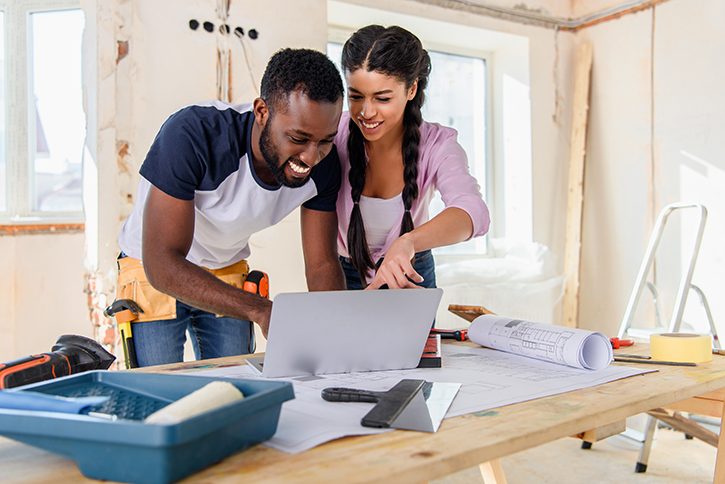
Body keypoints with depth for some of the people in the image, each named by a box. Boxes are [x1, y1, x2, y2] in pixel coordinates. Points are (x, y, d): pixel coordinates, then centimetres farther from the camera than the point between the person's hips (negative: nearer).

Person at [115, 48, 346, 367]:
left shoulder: (322, 164, -19)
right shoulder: (192, 134, -35)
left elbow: (323, 265, -11)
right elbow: (162, 263, -36)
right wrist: (261, 310, -47)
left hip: (228, 271, 4)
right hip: (153, 271, -3)